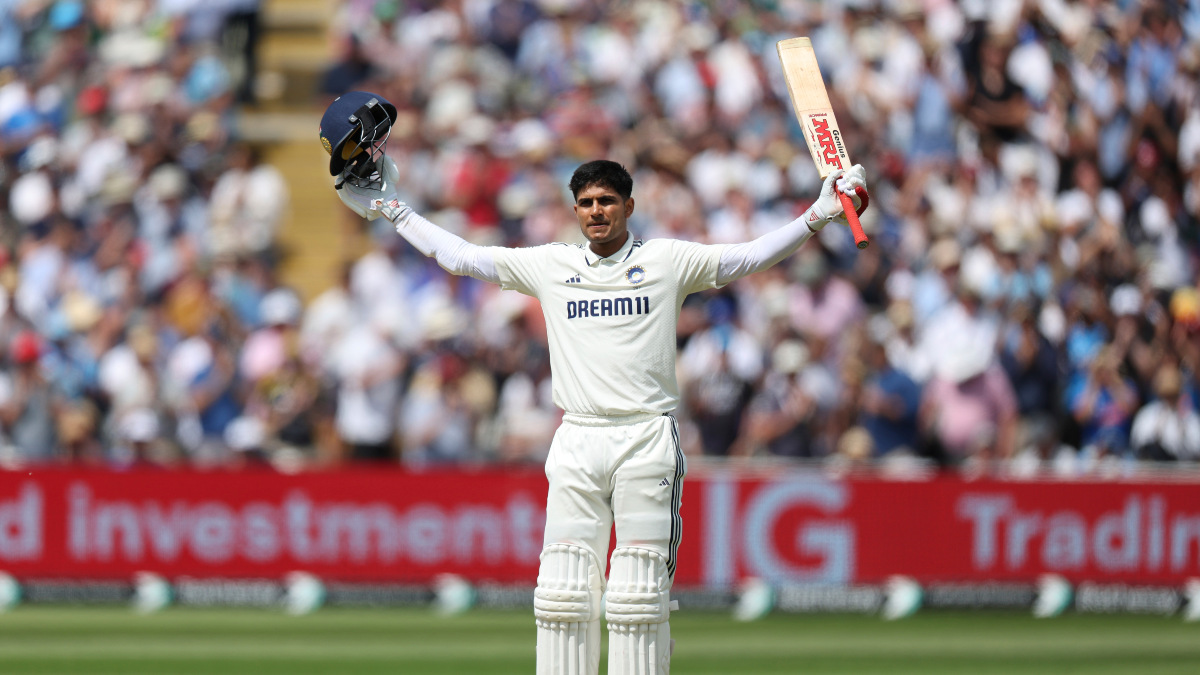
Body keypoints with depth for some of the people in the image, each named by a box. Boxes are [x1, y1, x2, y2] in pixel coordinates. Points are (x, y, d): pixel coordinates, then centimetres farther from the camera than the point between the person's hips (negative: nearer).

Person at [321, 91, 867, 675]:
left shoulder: (669, 261, 7)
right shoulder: (549, 265, 12)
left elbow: (752, 256, 2)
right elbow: (458, 256, 16)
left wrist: (817, 215, -8)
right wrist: (385, 208, 15)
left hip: (647, 440, -2)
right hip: (576, 444, 2)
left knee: (638, 599, -5)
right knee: (562, 594, -3)